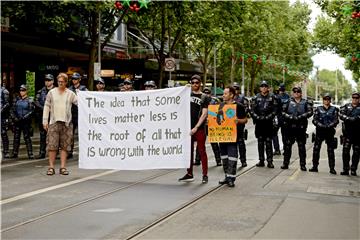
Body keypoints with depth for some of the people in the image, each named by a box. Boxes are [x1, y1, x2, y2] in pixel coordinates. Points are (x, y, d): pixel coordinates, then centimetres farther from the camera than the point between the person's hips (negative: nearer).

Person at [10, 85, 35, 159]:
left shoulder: (29, 101, -1)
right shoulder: (17, 100, 13)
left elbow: (31, 111, -8)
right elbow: (13, 110, 14)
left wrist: (24, 117, -15)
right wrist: (14, 118, -2)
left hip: (26, 122, -4)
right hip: (17, 122, 5)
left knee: (27, 138, -7)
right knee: (16, 138, 7)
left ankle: (30, 154, -6)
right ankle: (14, 153, 14)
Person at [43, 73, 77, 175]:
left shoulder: (70, 94, 7)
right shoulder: (52, 92, 7)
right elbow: (47, 107, 8)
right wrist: (45, 121, 4)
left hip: (66, 123, 1)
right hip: (54, 122, 0)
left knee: (64, 146, 2)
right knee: (52, 145, -5)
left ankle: (63, 167, 8)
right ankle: (51, 167, 1)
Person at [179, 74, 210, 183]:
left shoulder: (204, 97, 2)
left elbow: (204, 114, -6)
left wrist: (196, 127, -13)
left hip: (199, 129, -4)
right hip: (188, 128, 4)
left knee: (202, 151, -2)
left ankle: (205, 175, 3)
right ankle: (189, 174, 17)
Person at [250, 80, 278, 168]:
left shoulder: (272, 97, 2)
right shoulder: (255, 98, 6)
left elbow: (275, 110, -1)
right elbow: (252, 110, 4)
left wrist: (268, 117, -11)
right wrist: (257, 117, -9)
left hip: (268, 122, -2)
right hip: (259, 123, 2)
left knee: (268, 142, -2)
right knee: (260, 142, 7)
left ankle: (269, 161, 1)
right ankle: (261, 160, 13)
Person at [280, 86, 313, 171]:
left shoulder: (305, 102, 6)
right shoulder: (288, 102, 8)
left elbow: (310, 112, -7)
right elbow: (282, 112, 1)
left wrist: (300, 117, -18)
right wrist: (289, 117, -16)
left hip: (301, 127, 0)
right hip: (289, 127, 1)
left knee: (302, 146, 4)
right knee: (287, 145, 4)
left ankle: (303, 164, 10)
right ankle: (285, 163, 13)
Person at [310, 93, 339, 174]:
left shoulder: (334, 109, 8)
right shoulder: (318, 109, 8)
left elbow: (336, 120, -2)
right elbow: (314, 120, 1)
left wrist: (329, 126, -18)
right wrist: (320, 125, -15)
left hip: (330, 131, -1)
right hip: (319, 131, 1)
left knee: (331, 150, 1)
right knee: (316, 149, -1)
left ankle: (332, 168, 6)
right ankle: (315, 167, 7)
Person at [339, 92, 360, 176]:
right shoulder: (346, 106, 12)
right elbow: (341, 115, -3)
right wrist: (348, 118, -17)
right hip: (347, 131, 0)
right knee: (345, 150, -3)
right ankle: (345, 169, 1)